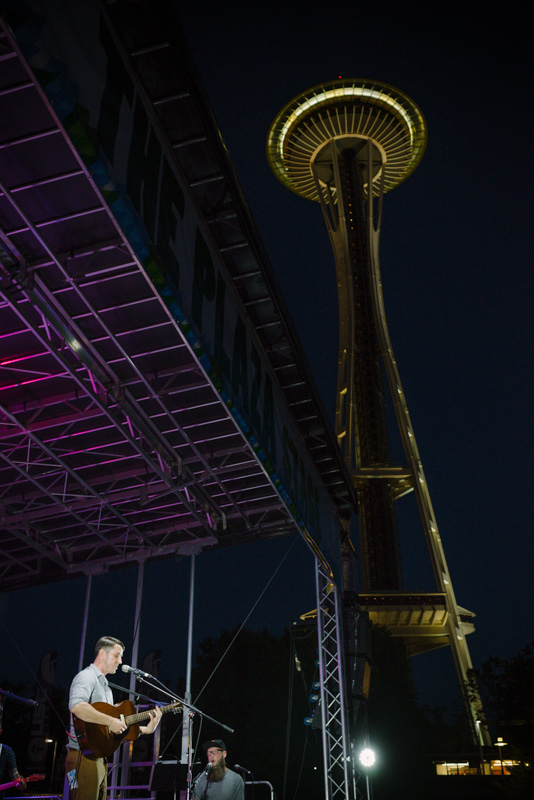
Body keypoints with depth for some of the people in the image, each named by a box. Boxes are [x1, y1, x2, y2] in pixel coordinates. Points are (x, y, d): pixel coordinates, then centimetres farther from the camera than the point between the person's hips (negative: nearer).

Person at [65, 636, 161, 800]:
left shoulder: (105, 686, 23)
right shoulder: (86, 677, -9)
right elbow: (76, 706, -31)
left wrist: (146, 729, 9)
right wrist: (110, 721, -26)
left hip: (99, 758, 10)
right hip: (84, 757, -10)